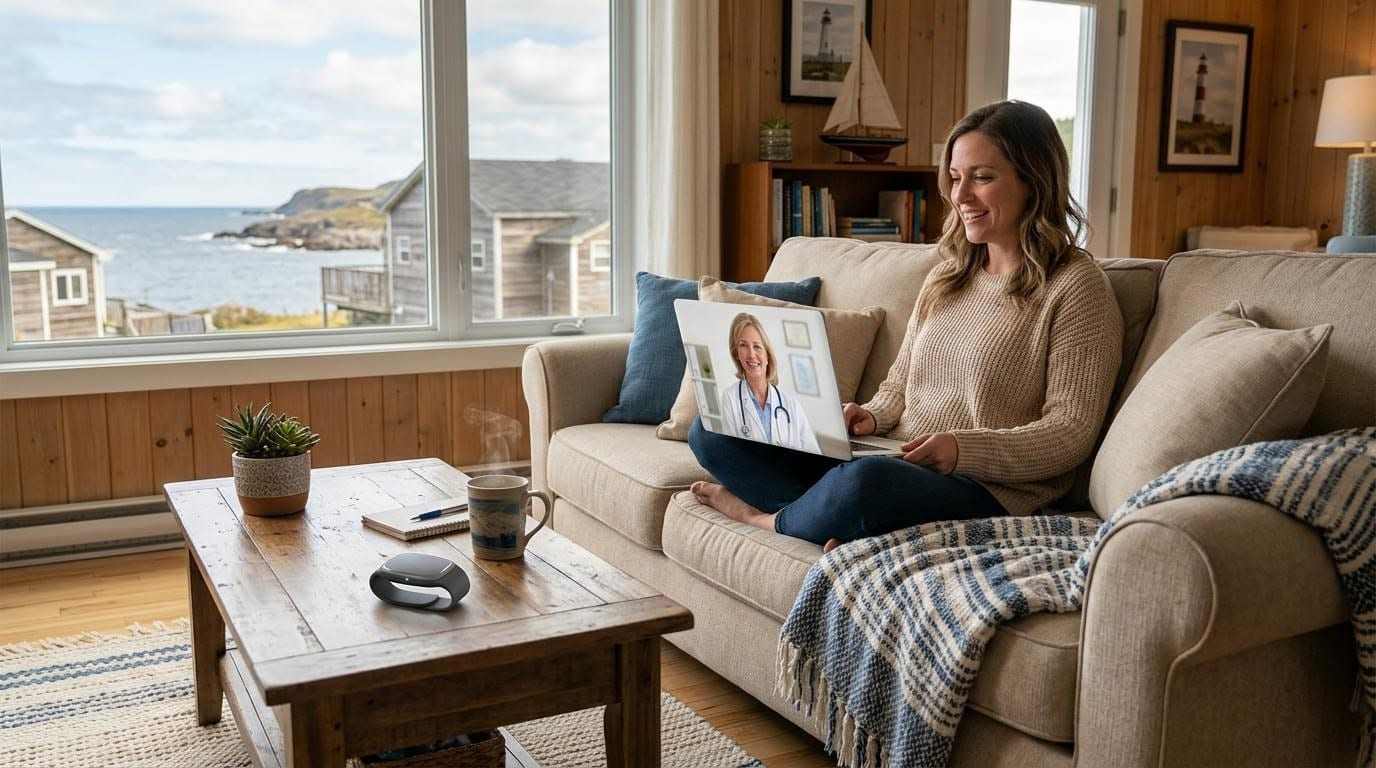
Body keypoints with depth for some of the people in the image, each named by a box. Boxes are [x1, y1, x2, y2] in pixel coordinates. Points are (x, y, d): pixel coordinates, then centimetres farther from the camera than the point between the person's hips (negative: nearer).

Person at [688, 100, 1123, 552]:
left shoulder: (1076, 287, -5)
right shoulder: (946, 277, 17)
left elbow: (1073, 430, -10)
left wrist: (963, 449, -24)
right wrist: (873, 417, -2)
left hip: (984, 490, -7)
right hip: (893, 463, 8)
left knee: (866, 480, -41)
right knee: (713, 432, -3)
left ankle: (765, 518, -8)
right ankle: (846, 522, -21)